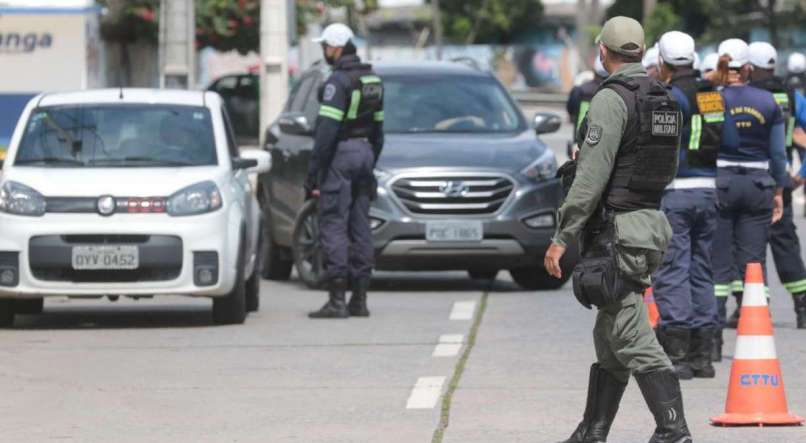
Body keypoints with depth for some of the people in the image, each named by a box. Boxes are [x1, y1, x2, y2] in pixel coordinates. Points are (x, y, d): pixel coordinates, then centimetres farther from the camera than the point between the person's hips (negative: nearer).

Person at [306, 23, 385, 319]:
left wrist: (313, 172, -17)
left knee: (333, 227, -7)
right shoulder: (372, 80, 13)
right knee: (360, 227, 10)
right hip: (364, 152, 8)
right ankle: (359, 299, 11)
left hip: (340, 154, -8)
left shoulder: (338, 82, -14)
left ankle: (336, 300, -11)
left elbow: (327, 130, -19)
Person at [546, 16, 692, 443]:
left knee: (634, 342, -10)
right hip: (652, 224, 9)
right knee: (608, 340, 15)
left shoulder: (611, 99, -15)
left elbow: (591, 177, -19)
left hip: (615, 232, -9)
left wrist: (561, 237, -15)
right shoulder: (664, 101, 12)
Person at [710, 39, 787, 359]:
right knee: (753, 263, 7)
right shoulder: (768, 103, 1)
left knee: (717, 264, 3)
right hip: (757, 185, 2)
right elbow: (778, 153, 4)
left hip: (718, 183, -2)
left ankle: (713, 337, -1)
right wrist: (779, 192, 13)